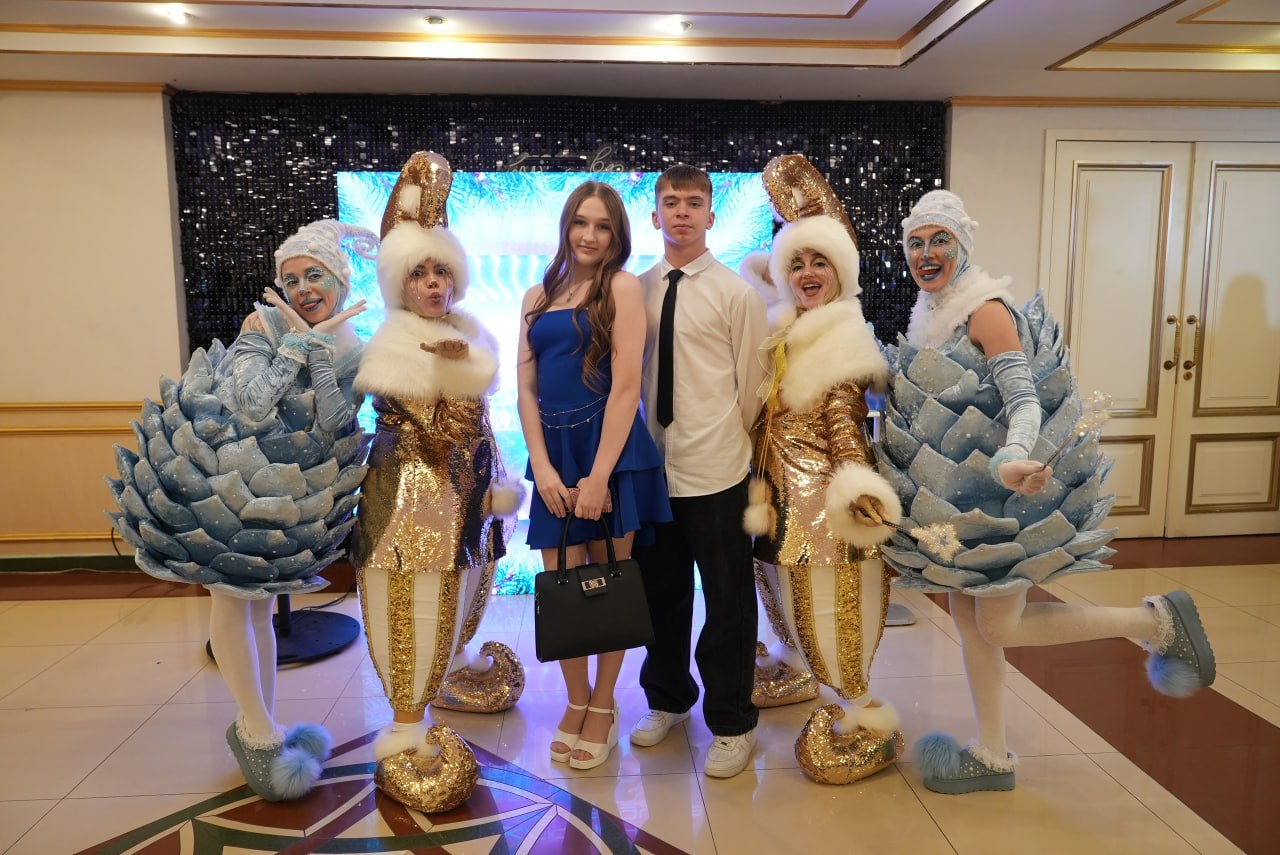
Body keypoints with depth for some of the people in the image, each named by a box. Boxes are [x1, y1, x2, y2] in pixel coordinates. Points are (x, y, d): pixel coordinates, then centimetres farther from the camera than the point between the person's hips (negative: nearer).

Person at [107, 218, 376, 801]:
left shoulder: (352, 352, -4)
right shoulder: (263, 323, -14)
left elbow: (331, 430, -17)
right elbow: (252, 408, -26)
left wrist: (316, 346, -22)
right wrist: (301, 340, -23)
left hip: (286, 492, 4)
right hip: (223, 475, -3)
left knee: (261, 604, 14)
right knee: (230, 596, 2)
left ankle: (257, 728, 26)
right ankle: (260, 731, 15)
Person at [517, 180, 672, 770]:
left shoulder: (621, 287, -2)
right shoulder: (538, 296, 12)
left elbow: (626, 385, -10)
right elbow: (526, 388, 7)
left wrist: (599, 475, -15)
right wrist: (542, 466, -5)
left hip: (610, 448, -4)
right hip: (552, 451, 4)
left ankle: (603, 707, 25)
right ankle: (575, 700, 29)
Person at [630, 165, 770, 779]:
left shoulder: (735, 292, -4)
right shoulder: (637, 290, 7)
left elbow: (753, 383, -2)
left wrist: (730, 446, 0)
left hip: (715, 471, -4)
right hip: (653, 464, 4)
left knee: (727, 600, 7)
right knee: (659, 589, 17)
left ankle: (732, 724, 26)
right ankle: (667, 700, 40)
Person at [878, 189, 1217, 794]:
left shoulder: (985, 310, -17)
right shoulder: (928, 314, 7)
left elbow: (1024, 400, -27)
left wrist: (1013, 460, -44)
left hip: (1000, 493, -8)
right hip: (958, 494, 8)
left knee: (998, 625, -1)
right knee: (967, 615, 11)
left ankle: (1156, 621, 16)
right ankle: (991, 757, 26)